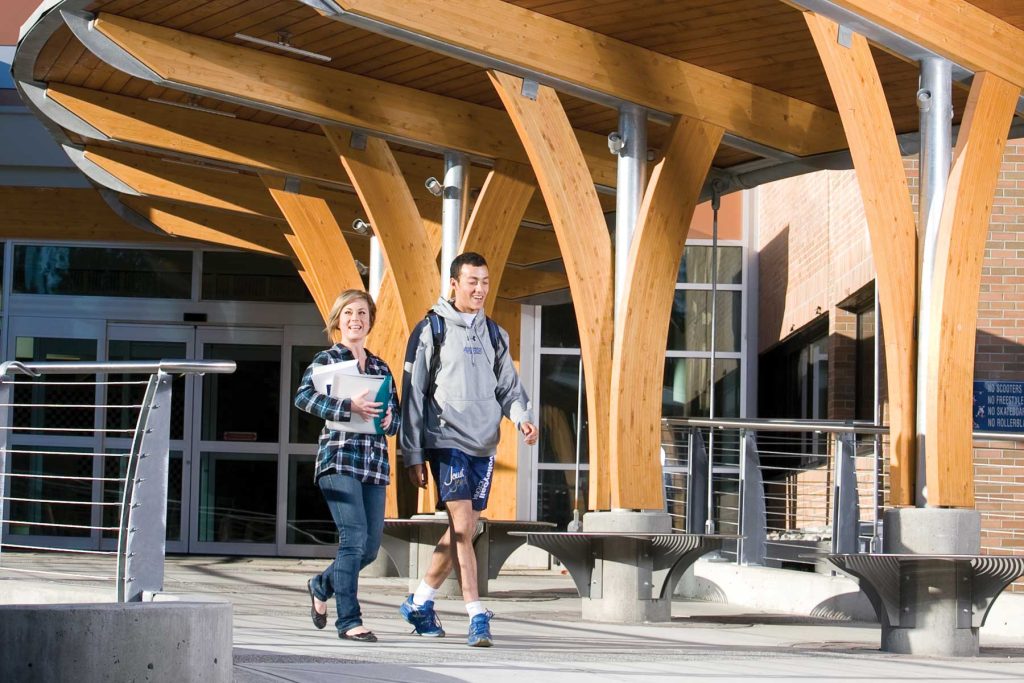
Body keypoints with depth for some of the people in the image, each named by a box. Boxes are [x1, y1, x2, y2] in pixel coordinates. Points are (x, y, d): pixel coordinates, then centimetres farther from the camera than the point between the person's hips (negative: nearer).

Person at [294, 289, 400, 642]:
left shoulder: (381, 368, 20)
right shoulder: (326, 359, 5)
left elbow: (397, 417, 22)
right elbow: (303, 397, -12)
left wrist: (389, 419, -2)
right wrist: (348, 407, -23)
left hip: (375, 464, 6)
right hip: (338, 458, -6)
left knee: (370, 546, 5)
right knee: (354, 537, -17)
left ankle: (322, 586, 32)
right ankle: (348, 621, -11)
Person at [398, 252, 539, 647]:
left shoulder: (494, 334, 14)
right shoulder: (432, 330, -2)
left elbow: (508, 385, 15)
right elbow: (413, 396, -1)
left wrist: (522, 417, -7)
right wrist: (412, 455, -4)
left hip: (484, 445, 6)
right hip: (447, 441, -6)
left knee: (463, 530, 10)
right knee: (461, 527, -14)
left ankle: (420, 603, 27)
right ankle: (477, 618, -15)